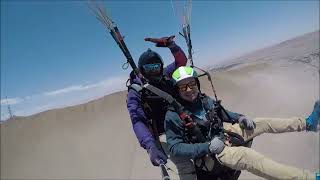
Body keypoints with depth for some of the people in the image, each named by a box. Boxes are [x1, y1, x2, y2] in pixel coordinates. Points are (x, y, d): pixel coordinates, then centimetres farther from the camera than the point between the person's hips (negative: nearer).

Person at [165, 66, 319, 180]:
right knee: (248, 156, -33)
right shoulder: (173, 116, -20)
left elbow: (221, 113, 17)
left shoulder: (204, 100, 0)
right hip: (210, 152, -7)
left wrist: (239, 118, -1)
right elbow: (174, 148, -23)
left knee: (263, 123, 6)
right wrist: (208, 146, -29)